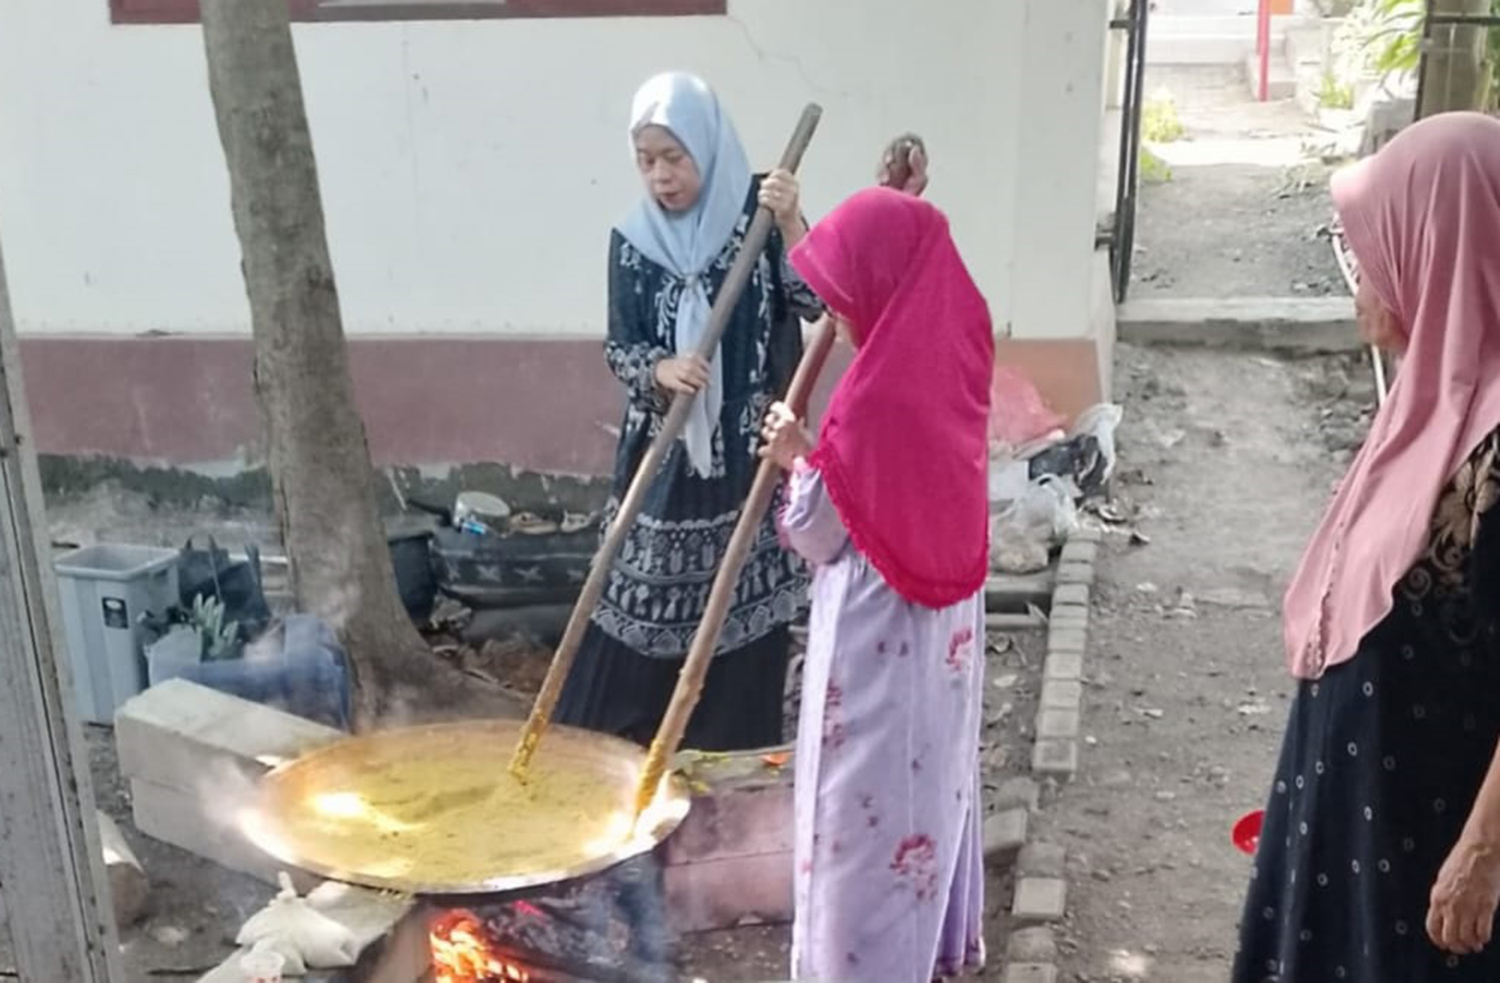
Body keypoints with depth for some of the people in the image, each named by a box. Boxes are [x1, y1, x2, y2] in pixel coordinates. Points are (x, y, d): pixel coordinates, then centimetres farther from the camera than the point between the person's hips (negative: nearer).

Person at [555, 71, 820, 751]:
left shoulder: (756, 216, -4)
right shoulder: (632, 239, 2)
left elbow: (815, 302, -13)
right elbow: (619, 348, 0)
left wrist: (789, 223, -27)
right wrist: (660, 369, -21)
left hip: (746, 453, -2)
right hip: (661, 457, 2)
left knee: (741, 613, 3)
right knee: (637, 614, 5)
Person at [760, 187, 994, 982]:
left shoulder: (876, 394, -28)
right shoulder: (951, 354, -4)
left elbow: (821, 537, -18)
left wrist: (798, 458, -6)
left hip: (878, 632, -9)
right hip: (941, 616, 9)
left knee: (869, 801, 7)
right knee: (931, 777, 23)